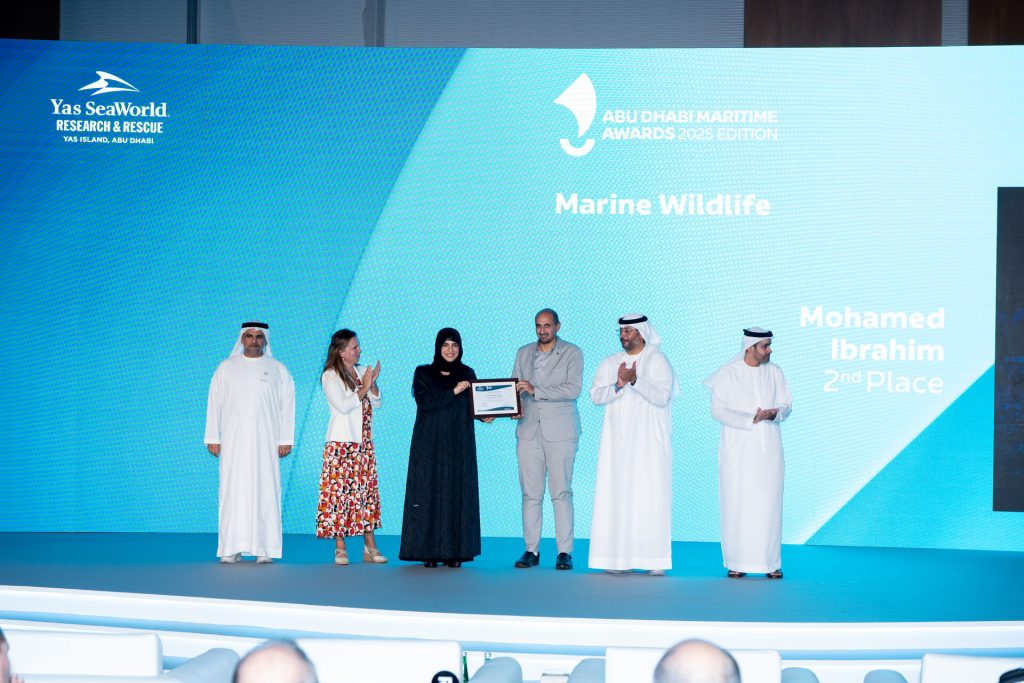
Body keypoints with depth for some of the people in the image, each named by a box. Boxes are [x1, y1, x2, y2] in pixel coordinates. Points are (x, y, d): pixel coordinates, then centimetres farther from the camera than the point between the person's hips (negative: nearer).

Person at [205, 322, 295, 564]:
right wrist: (213, 438, 1)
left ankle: (264, 549, -4)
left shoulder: (278, 370, 8)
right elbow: (214, 403, 8)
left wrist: (285, 440, -2)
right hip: (234, 442, 0)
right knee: (233, 490, -4)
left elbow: (287, 406, 6)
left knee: (265, 491, -5)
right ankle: (232, 549, -3)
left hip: (266, 442, 0)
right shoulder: (226, 368, 9)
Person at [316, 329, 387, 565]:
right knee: (339, 491, -7)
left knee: (366, 491, 4)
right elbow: (342, 406, -17)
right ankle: (340, 548, -3)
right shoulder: (330, 376, -5)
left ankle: (370, 546, 6)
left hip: (364, 442, 6)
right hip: (341, 443, -6)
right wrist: (363, 388, -9)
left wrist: (373, 384, -6)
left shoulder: (362, 372, 13)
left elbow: (377, 403, 11)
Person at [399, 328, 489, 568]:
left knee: (458, 494, -2)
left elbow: (474, 405, 12)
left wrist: (484, 415, -8)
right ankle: (429, 551, -2)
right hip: (429, 445, -2)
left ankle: (456, 551, 1)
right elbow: (424, 402, -11)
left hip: (459, 446, 2)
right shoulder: (423, 373, 2)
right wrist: (453, 392, -16)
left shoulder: (467, 373, 10)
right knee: (429, 494, -4)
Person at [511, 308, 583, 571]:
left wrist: (536, 390, -16)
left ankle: (564, 552, -2)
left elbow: (574, 389, -10)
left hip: (560, 431, -3)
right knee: (530, 493, 2)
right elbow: (514, 387, 14)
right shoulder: (524, 353, 16)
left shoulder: (572, 353, 2)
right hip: (529, 429, 4)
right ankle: (531, 550, 6)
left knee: (561, 492, -5)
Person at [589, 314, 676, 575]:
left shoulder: (657, 361, 0)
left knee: (650, 497, -7)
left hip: (648, 443, -4)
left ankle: (654, 559, -5)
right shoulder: (610, 363, 12)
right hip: (617, 443, 4)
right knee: (616, 497, -2)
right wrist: (618, 385, -17)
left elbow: (662, 397, -12)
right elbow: (596, 395, 1)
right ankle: (619, 558, 0)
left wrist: (635, 380, -24)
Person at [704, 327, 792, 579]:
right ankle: (737, 563, 1)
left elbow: (787, 404, 10)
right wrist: (751, 419, -18)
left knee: (769, 504, 0)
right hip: (737, 451, -3)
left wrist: (775, 413, -13)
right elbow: (718, 410, -7)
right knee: (737, 504, -3)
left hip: (769, 449, 3)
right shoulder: (727, 374, -2)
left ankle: (770, 562, 4)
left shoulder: (774, 372, 7)